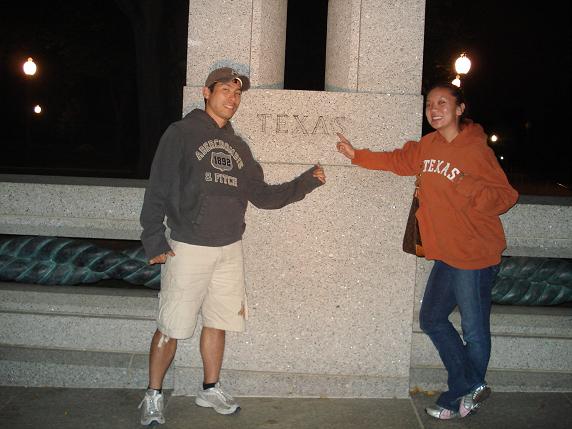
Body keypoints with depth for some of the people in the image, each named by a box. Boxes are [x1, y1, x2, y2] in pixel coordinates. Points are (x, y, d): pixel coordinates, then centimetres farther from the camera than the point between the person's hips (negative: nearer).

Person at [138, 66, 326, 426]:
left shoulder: (238, 147, 15)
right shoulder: (182, 133, -3)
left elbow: (262, 195, 14)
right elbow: (158, 190, -7)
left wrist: (307, 182, 9)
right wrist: (154, 240, -13)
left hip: (230, 250, 5)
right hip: (188, 248, -5)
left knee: (218, 323, 13)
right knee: (171, 327, 0)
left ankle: (211, 389, 30)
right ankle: (153, 396, 16)